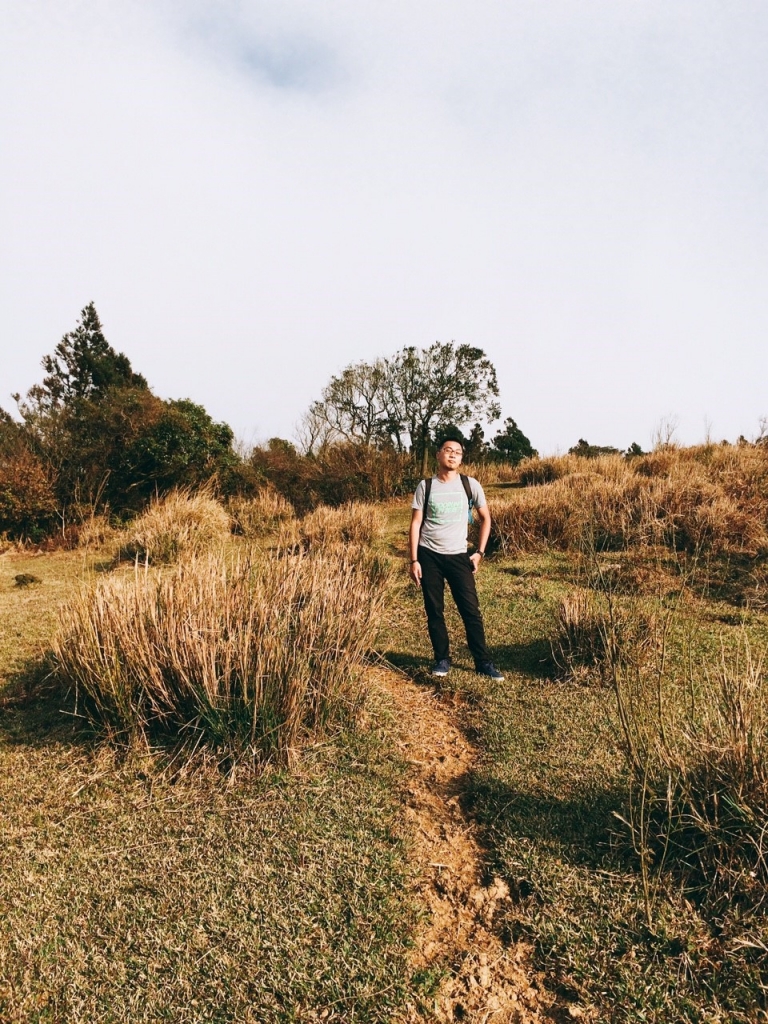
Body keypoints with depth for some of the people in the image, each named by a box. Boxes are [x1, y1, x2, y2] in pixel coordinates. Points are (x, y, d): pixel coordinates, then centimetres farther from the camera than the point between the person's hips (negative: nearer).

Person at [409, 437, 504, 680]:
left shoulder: (470, 485, 0)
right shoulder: (425, 486, -1)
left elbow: (485, 518, 11)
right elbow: (415, 524, 0)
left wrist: (480, 552, 4)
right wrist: (414, 560, -6)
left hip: (458, 556, 0)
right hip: (429, 556, 0)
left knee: (471, 611, 0)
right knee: (434, 612, 7)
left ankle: (483, 662, 12)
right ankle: (442, 659, 21)